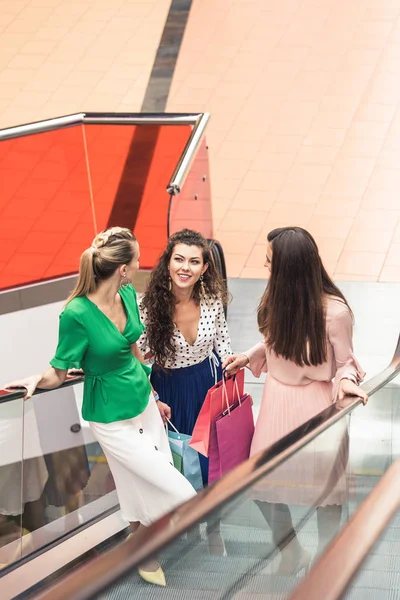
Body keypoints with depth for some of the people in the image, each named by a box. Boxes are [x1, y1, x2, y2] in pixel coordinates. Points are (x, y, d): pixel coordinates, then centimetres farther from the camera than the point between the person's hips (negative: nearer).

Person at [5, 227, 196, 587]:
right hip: (113, 418, -7)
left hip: (144, 403, 7)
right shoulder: (77, 314, -26)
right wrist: (37, 379, -37)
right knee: (177, 493, -4)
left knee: (152, 491, 16)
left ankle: (146, 556, 39)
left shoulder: (128, 295, -5)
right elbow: (59, 372, -16)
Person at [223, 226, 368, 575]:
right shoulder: (277, 299, -7)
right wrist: (248, 356, 7)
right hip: (279, 399, 5)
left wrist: (346, 381, -28)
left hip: (318, 402, -5)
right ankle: (292, 554, 32)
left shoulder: (334, 311, -22)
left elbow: (345, 363, -8)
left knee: (325, 484, 8)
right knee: (263, 484, 7)